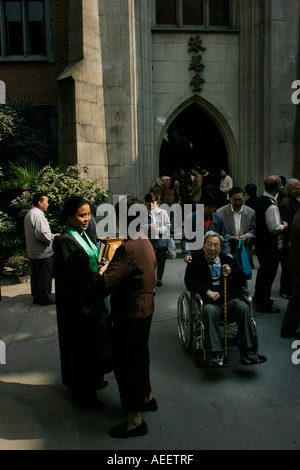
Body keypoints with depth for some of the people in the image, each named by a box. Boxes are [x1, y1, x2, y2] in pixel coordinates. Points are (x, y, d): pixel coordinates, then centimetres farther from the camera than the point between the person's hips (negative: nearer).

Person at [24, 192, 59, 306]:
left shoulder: (28, 214, 13)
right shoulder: (38, 215, -21)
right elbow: (42, 235, -27)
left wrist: (51, 235, 16)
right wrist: (53, 236, -10)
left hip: (32, 253, 10)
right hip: (43, 253, -10)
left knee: (35, 276, 17)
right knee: (45, 277, 1)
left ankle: (36, 297, 27)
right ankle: (45, 299, 10)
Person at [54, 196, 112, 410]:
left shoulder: (83, 235, 6)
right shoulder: (66, 241, -21)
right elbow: (77, 279, -26)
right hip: (78, 303, -9)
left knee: (94, 339, 21)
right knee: (83, 343, 6)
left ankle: (93, 378, 42)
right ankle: (83, 392, 24)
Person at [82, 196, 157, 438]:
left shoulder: (129, 249, -26)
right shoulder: (146, 243, 5)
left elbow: (107, 281, -29)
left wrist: (87, 300, -14)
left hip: (130, 314, -10)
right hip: (145, 309, 10)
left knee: (125, 364, 4)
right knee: (140, 355, 25)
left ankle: (135, 421, 18)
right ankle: (147, 397, 46)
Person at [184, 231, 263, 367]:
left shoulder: (228, 260, 20)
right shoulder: (196, 263, 12)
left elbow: (242, 281, 16)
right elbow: (190, 282, -2)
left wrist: (231, 273, -5)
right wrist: (207, 292, -17)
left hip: (230, 300, 3)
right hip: (210, 302, -2)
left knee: (243, 307, -28)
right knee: (209, 310, -36)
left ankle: (246, 351, -20)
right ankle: (216, 353, -31)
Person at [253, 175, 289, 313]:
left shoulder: (261, 200, 4)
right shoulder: (271, 205, -25)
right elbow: (275, 228, -27)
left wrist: (280, 223, 13)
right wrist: (284, 225, -9)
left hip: (261, 243, 9)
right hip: (271, 246, -9)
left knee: (263, 271, 23)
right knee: (268, 274, 4)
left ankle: (258, 297, 40)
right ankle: (264, 304, 17)